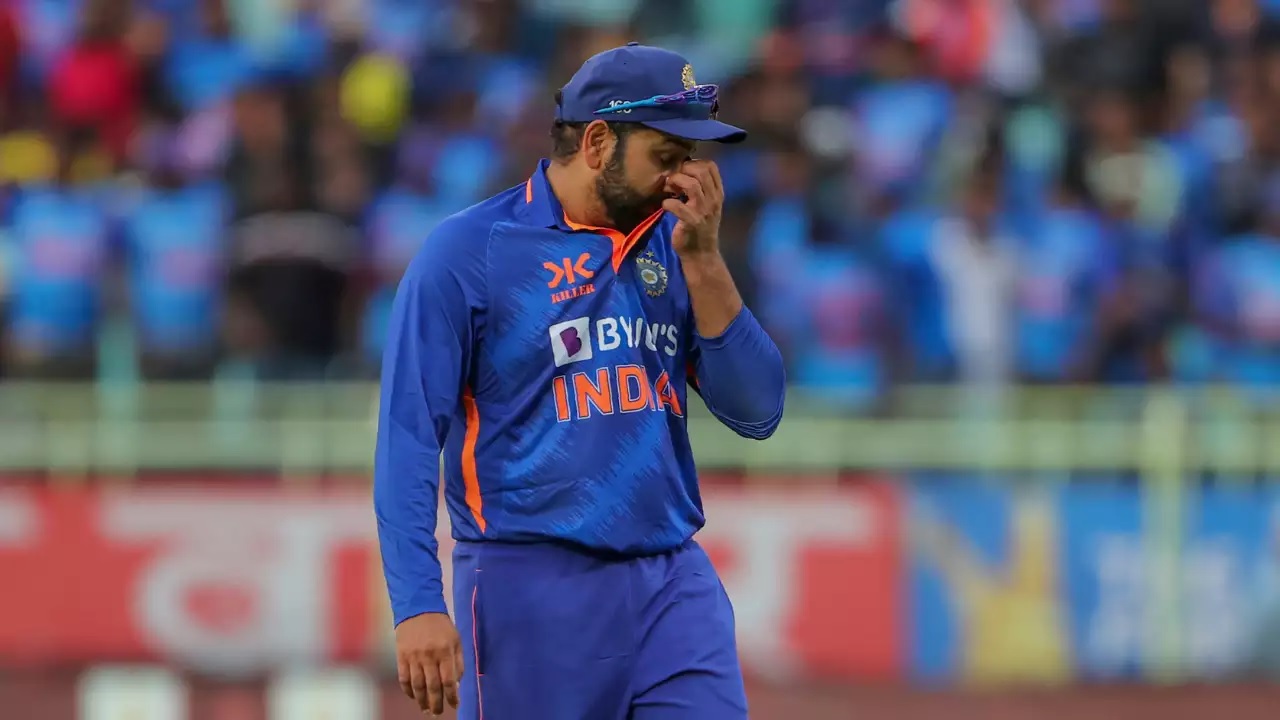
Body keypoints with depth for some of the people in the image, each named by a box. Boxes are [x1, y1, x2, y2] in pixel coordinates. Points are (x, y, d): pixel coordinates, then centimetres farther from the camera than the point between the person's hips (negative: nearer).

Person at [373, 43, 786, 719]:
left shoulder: (672, 245, 11)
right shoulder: (466, 252, -5)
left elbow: (755, 411, 5)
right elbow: (409, 435, -9)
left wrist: (701, 259, -5)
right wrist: (418, 606, -18)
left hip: (675, 585, 5)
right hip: (531, 587, -4)